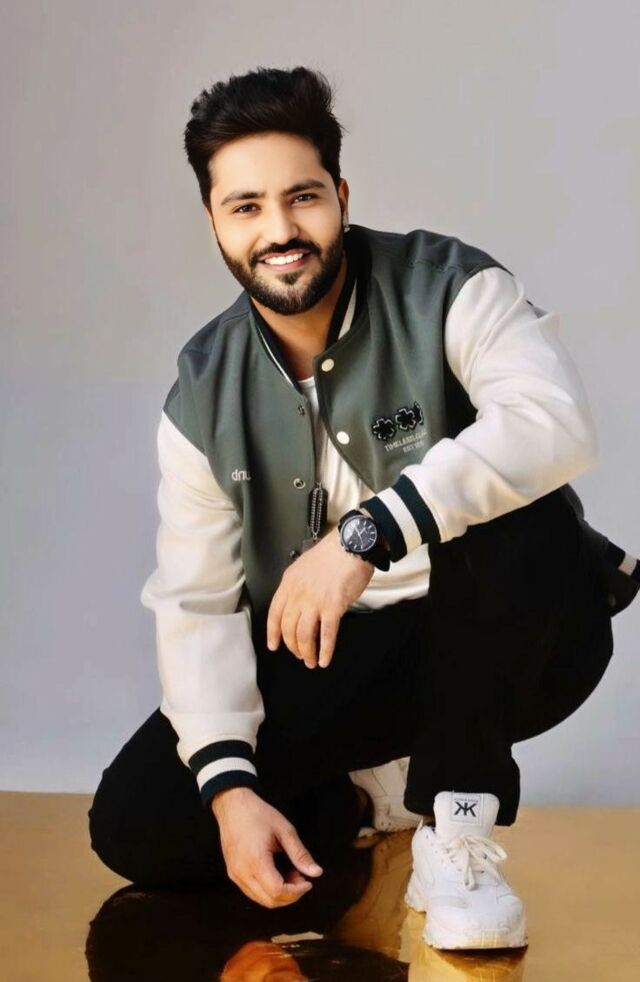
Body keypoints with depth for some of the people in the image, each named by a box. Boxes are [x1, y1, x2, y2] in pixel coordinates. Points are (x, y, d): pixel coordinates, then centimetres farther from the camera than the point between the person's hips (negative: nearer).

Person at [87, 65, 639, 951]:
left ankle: (453, 814, -18)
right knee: (135, 826, -12)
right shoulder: (204, 396, -4)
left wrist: (367, 531, -45)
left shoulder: (449, 288, -15)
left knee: (512, 505, -37)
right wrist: (230, 785, -20)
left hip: (510, 640, -3)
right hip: (332, 661, 4)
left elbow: (558, 422, -35)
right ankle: (384, 792, 10)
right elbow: (197, 602, -5)